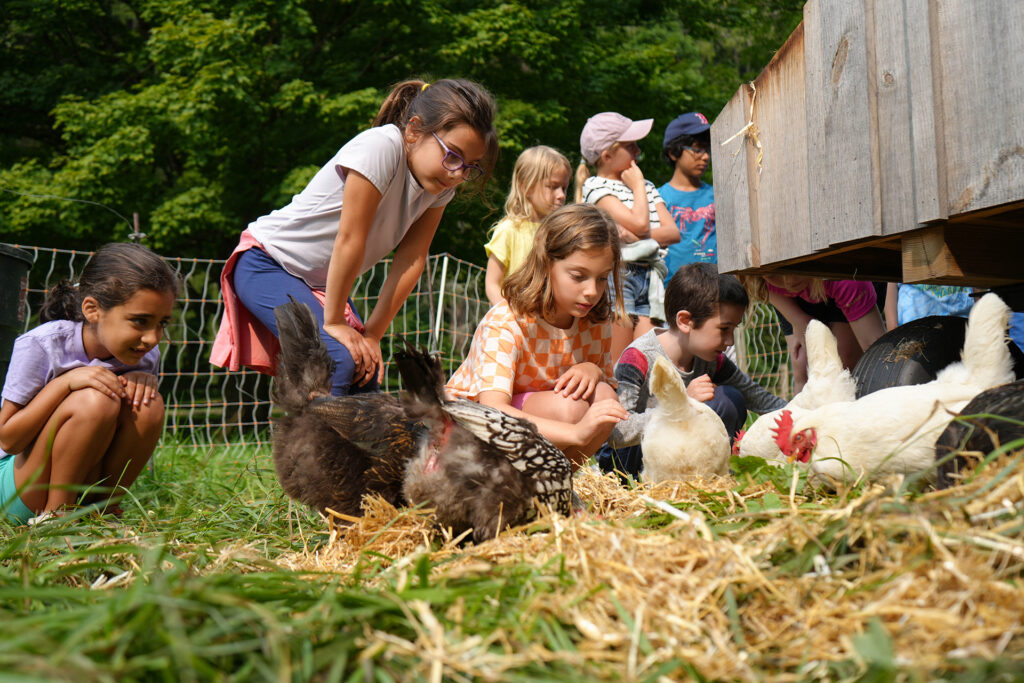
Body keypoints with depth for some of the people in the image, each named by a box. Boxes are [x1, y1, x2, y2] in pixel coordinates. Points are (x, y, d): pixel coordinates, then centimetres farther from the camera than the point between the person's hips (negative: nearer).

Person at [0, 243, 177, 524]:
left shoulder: (146, 355, -7)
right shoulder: (40, 346, -20)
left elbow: (143, 426, 4)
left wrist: (143, 379, -16)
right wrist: (67, 381, -29)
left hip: (87, 487, 4)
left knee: (148, 403, -20)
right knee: (93, 400, -30)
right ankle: (54, 514, -13)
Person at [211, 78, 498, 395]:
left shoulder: (441, 184, -7)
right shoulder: (380, 147, -30)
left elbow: (412, 259, -8)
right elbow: (349, 241, -28)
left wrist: (373, 334, -10)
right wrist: (334, 322, -20)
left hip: (321, 282, 7)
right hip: (266, 265, -7)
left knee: (367, 375, -4)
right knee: (338, 359, -24)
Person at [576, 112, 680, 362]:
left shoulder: (647, 187, 22)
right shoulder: (596, 187, 1)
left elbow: (673, 232, 10)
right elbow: (639, 222, -12)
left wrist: (636, 236, -8)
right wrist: (637, 185, 5)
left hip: (649, 280, 6)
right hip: (616, 277, -6)